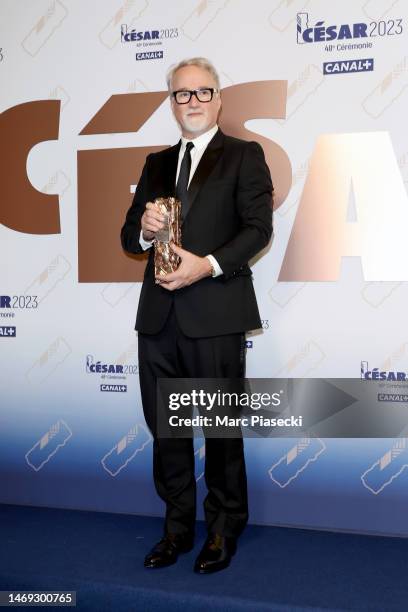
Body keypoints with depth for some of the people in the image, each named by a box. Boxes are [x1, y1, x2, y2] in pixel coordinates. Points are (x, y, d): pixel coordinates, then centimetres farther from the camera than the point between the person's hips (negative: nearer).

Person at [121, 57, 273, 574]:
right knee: (165, 428, 11)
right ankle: (177, 526, 28)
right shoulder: (156, 164, 18)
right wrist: (143, 228, -5)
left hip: (214, 316, -5)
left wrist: (208, 265, -20)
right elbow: (129, 237, 18)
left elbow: (258, 228, -7)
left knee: (222, 428, 6)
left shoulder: (244, 156, 4)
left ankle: (224, 529, 24)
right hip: (159, 316, 5)